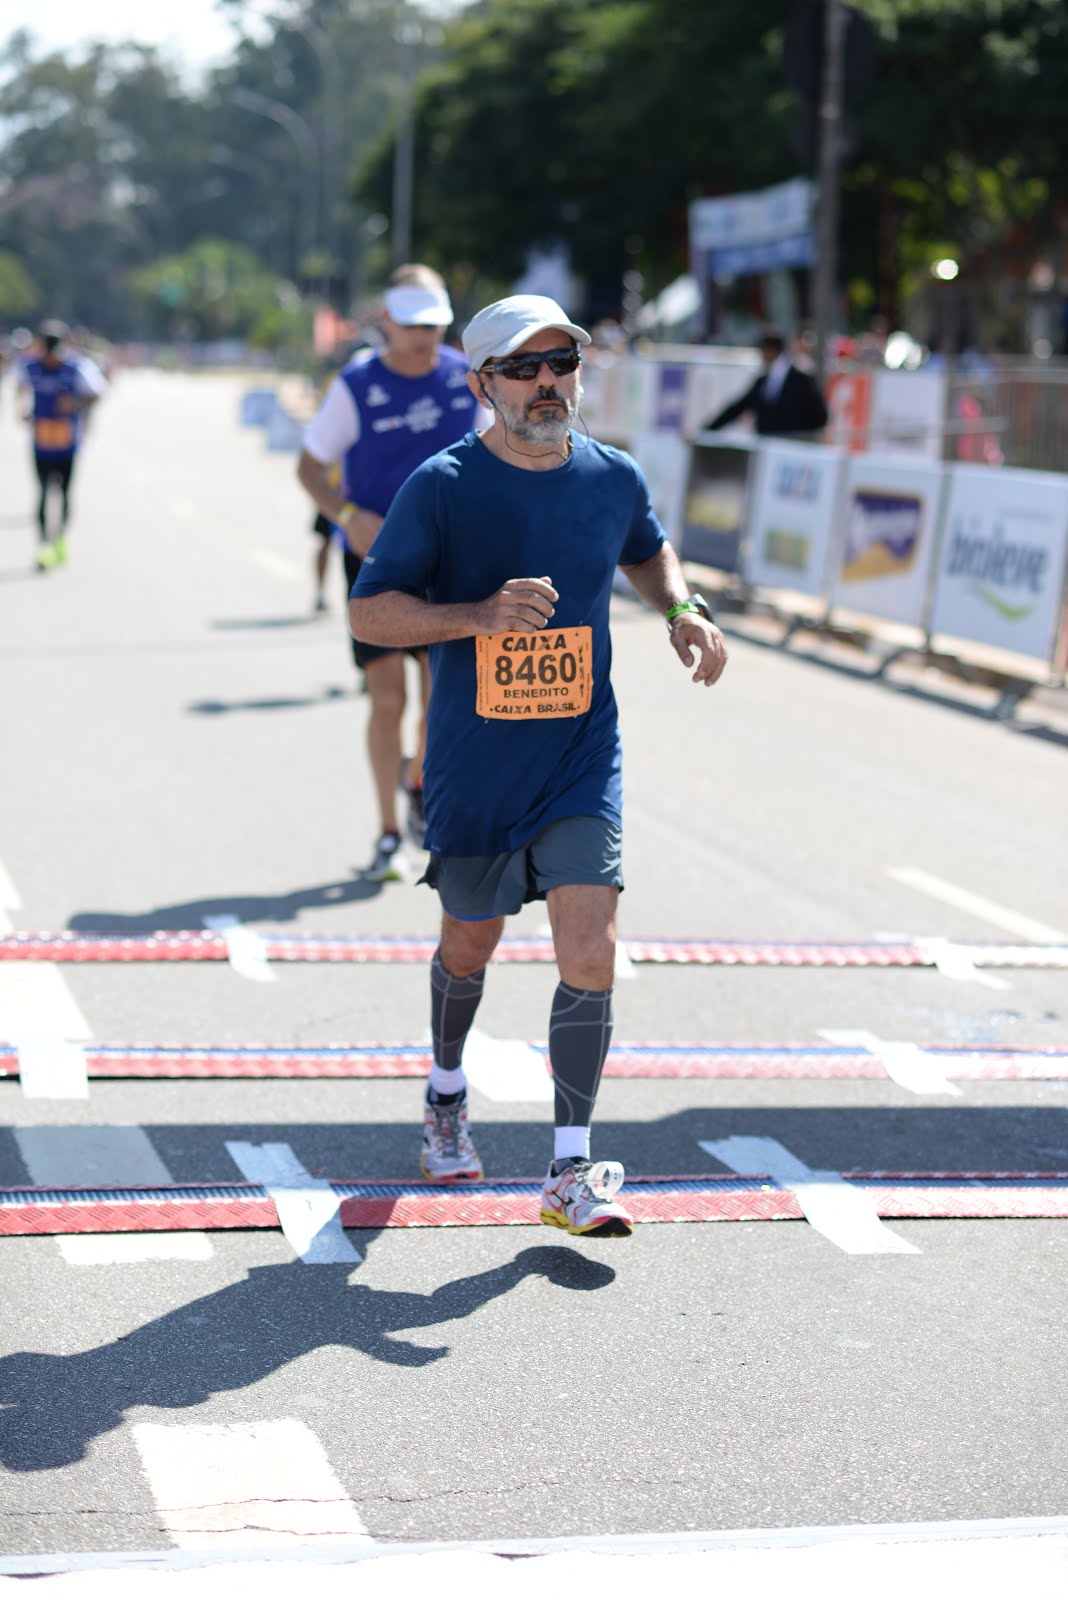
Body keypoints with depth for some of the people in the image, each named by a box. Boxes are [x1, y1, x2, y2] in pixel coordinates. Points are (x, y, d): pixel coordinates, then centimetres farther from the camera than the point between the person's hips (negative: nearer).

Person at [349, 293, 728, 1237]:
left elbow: (647, 550, 23)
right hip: (471, 766, -1)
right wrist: (482, 613, -25)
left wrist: (683, 609, 2)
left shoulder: (613, 478, 1)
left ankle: (572, 1172, -4)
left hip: (582, 760, 2)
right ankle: (447, 1092, 47)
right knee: (469, 946, 16)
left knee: (591, 954, -12)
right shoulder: (443, 487, -11)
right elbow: (368, 613, -11)